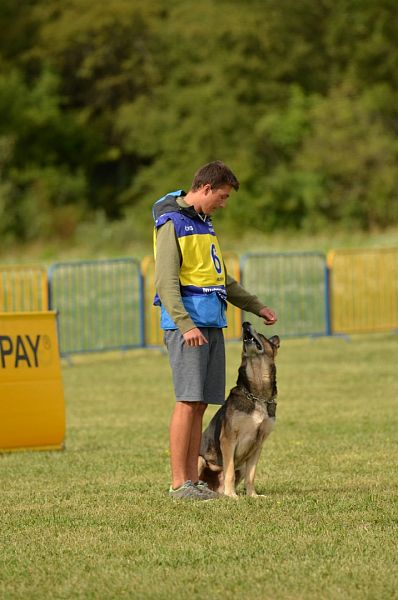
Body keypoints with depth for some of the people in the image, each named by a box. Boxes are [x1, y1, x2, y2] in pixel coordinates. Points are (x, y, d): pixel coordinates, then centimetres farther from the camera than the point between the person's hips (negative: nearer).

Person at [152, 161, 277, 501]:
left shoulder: (203, 223, 21)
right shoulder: (172, 224, -7)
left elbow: (222, 278, 30)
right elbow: (166, 282, -15)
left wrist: (256, 307, 31)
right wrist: (186, 325, -24)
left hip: (212, 325, 9)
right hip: (187, 322, -9)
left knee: (201, 404, 6)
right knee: (188, 402, -11)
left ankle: (193, 479, 7)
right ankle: (179, 484, -10)